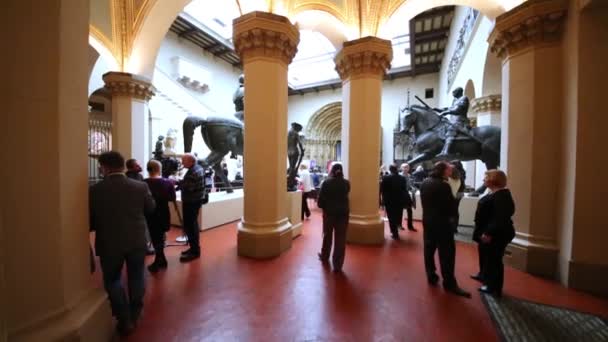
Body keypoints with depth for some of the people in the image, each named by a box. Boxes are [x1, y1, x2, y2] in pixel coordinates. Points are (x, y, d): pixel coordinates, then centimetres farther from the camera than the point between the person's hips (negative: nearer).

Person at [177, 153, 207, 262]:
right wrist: (180, 182, 7)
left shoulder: (193, 172, -22)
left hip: (191, 201, -11)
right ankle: (195, 247, 28)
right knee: (193, 224, 17)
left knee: (189, 226, -5)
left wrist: (177, 182, -13)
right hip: (196, 200, 11)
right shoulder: (199, 168, 11)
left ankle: (194, 251, 3)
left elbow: (187, 188, -26)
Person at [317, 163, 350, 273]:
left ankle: (325, 257, 39)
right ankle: (337, 265, 10)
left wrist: (322, 206, 8)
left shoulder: (326, 182, -10)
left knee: (327, 235, 19)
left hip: (329, 212, -1)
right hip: (343, 212, 1)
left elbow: (320, 198, -9)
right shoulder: (346, 183, -2)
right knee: (340, 239, 6)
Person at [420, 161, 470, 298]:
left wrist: (429, 212, 13)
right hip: (442, 222, -7)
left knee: (429, 249, 13)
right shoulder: (443, 185, -18)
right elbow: (450, 205, -13)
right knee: (447, 253, 2)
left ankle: (431, 276, 24)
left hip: (427, 220, 8)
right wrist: (450, 216, 4)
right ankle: (449, 283, 10)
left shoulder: (424, 183, 5)